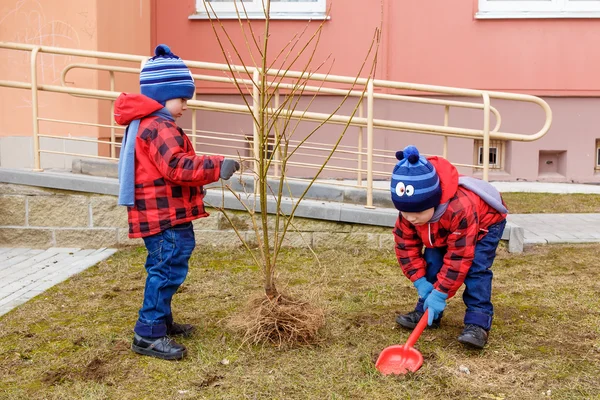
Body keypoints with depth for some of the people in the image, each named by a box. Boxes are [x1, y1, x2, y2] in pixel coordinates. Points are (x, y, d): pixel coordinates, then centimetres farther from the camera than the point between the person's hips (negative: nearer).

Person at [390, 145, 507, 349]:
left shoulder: (460, 209, -48)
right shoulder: (409, 212, -29)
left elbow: (458, 258, -40)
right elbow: (405, 245, -15)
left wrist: (440, 293, -35)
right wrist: (420, 281, -21)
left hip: (485, 223, -6)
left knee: (475, 268, -22)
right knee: (432, 263, -6)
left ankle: (478, 322, -18)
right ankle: (426, 310, 9)